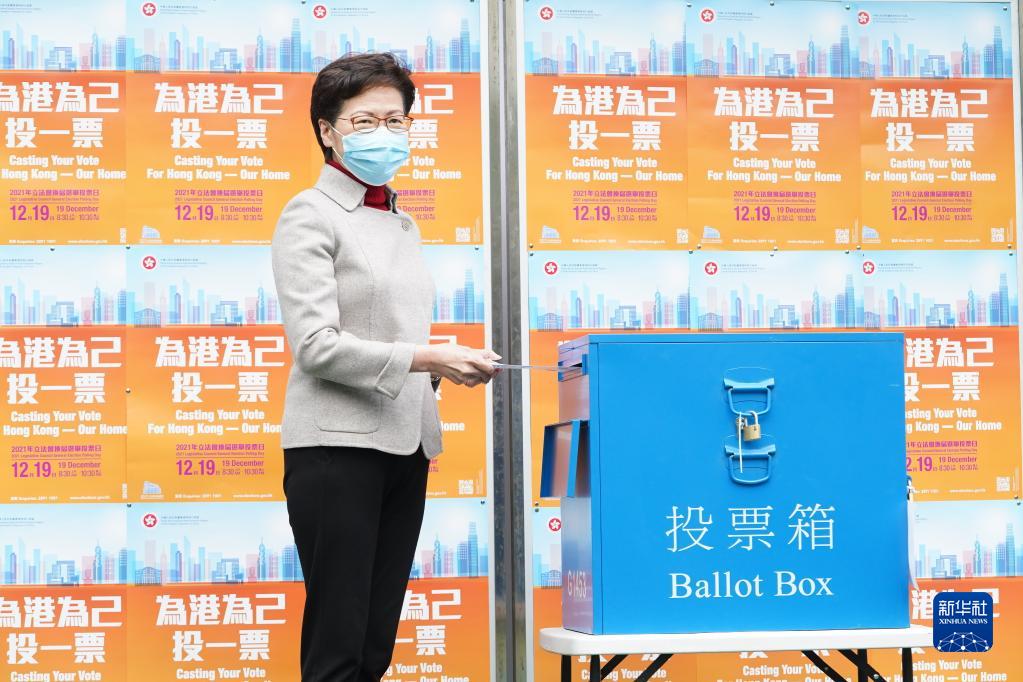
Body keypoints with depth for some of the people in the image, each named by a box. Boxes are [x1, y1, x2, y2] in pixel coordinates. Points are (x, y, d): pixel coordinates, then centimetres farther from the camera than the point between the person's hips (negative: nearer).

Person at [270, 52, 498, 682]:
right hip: (340, 445, -7)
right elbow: (316, 345, -15)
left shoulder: (402, 224, 18)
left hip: (405, 445, 7)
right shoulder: (311, 216, -5)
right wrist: (428, 358, -21)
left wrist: (446, 367, 3)